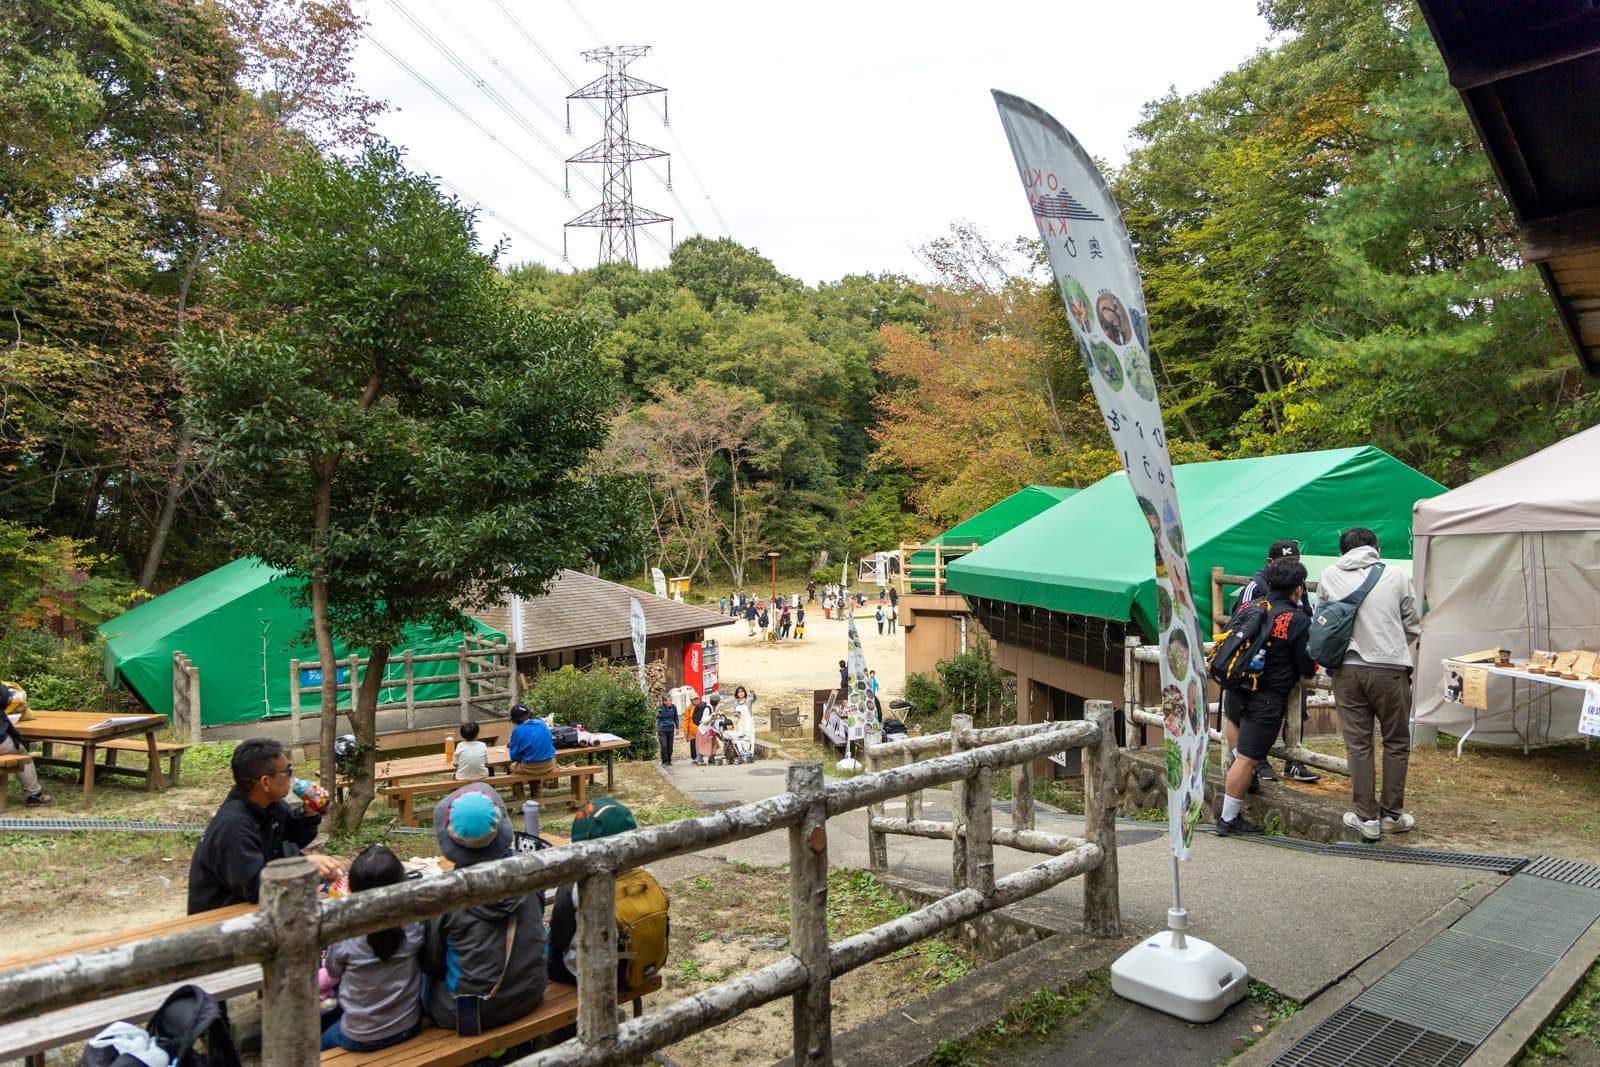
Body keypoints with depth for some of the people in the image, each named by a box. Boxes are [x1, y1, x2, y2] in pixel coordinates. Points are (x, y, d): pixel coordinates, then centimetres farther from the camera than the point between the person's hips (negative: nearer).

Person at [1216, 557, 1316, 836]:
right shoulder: (1299, 621, -12)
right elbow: (1308, 669, -8)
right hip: (1267, 700, -6)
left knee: (1233, 716, 40)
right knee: (1247, 759, 0)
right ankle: (1229, 819, 7)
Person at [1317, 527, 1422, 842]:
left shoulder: (1329, 577, 5)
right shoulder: (1397, 576, 3)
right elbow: (1413, 626, 11)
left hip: (1346, 668, 1)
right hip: (1389, 668, -1)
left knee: (1357, 743, 8)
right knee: (1396, 742, 13)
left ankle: (1366, 817, 13)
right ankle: (1392, 815, 20)